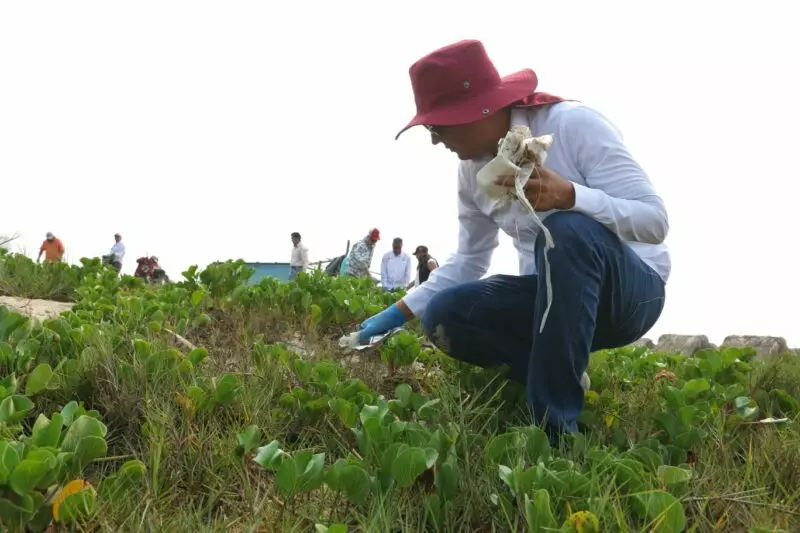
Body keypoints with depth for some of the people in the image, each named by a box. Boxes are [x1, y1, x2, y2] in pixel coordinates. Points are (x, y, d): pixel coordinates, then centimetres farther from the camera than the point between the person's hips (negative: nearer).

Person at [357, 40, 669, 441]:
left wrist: (567, 195, -39)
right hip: (555, 296, 6)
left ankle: (555, 425, -33)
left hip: (631, 288, -5)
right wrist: (398, 313, 8)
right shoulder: (472, 170, 2)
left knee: (567, 230, -38)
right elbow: (469, 261, 14)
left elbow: (655, 220, -23)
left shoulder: (574, 125, -18)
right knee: (444, 315, -18)